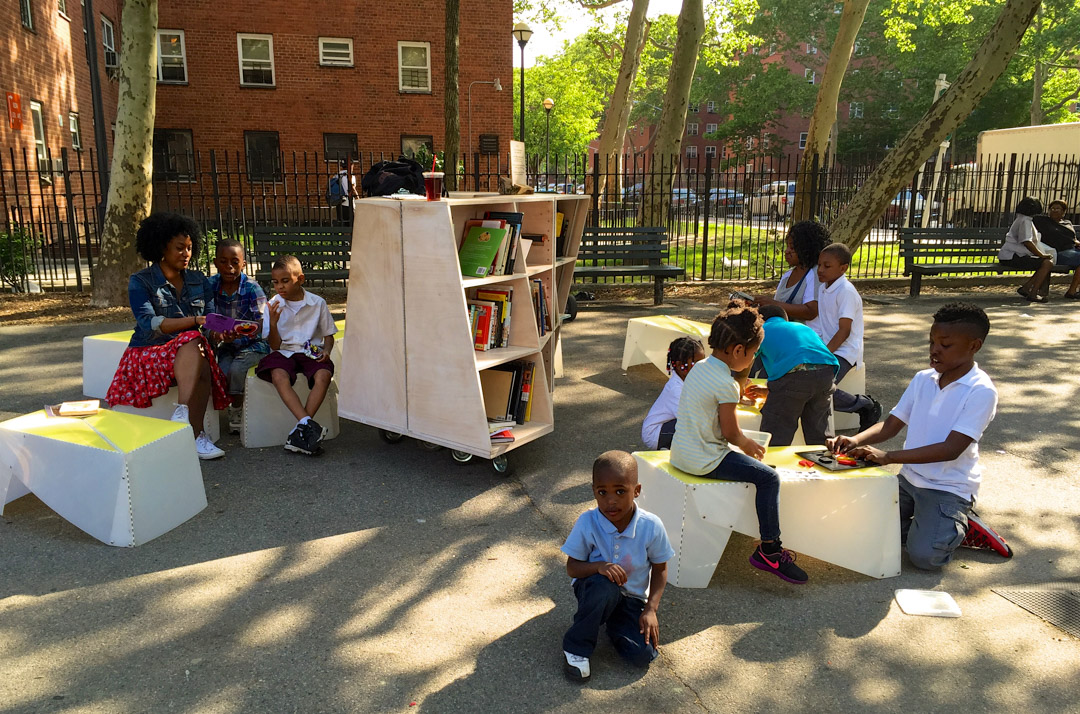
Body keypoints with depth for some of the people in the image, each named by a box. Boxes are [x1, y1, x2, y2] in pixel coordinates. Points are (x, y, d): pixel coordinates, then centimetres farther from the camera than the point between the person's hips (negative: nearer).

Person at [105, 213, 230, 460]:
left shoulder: (199, 280, 11)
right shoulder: (141, 282, -3)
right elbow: (149, 325, -17)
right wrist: (194, 321, -27)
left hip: (191, 351, 3)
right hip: (150, 352, -3)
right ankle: (197, 435, -37)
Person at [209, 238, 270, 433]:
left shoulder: (251, 288, -13)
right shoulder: (211, 285, -3)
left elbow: (261, 323, -18)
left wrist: (238, 335, -35)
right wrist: (214, 333, -26)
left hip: (253, 343, -3)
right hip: (225, 344, 3)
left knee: (237, 368, -28)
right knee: (221, 371, -23)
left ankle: (237, 411, -3)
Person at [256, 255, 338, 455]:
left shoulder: (318, 303, 3)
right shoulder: (273, 306, 4)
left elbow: (328, 335, 13)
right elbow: (275, 345, 1)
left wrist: (326, 350, -9)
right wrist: (273, 322, -16)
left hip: (311, 353, 0)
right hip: (284, 353, 0)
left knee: (323, 376, -32)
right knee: (279, 377, -34)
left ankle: (300, 430, -29)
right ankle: (308, 424, -40)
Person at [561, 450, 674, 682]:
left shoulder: (651, 526, -18)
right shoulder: (587, 523, -21)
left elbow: (660, 570, -3)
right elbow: (572, 568, -13)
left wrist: (651, 609, -14)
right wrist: (599, 566, -33)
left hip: (632, 598, 2)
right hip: (594, 590, -1)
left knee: (643, 655, -19)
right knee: (604, 584, -37)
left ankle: (614, 623, 15)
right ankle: (576, 646, -14)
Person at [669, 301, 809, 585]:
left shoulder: (699, 367, 7)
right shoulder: (726, 385, -20)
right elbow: (731, 433, -12)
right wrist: (748, 445, 7)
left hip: (681, 452, 10)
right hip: (704, 460, -10)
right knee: (768, 477, -9)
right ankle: (769, 549, -4)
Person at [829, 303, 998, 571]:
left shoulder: (981, 392, -15)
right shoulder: (923, 379, 4)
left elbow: (951, 449, -24)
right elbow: (891, 425, 2)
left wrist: (888, 456, -32)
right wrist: (855, 441, -18)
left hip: (949, 487, -5)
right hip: (909, 478, 6)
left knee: (924, 555, -22)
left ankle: (959, 526, 9)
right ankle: (925, 523, 15)